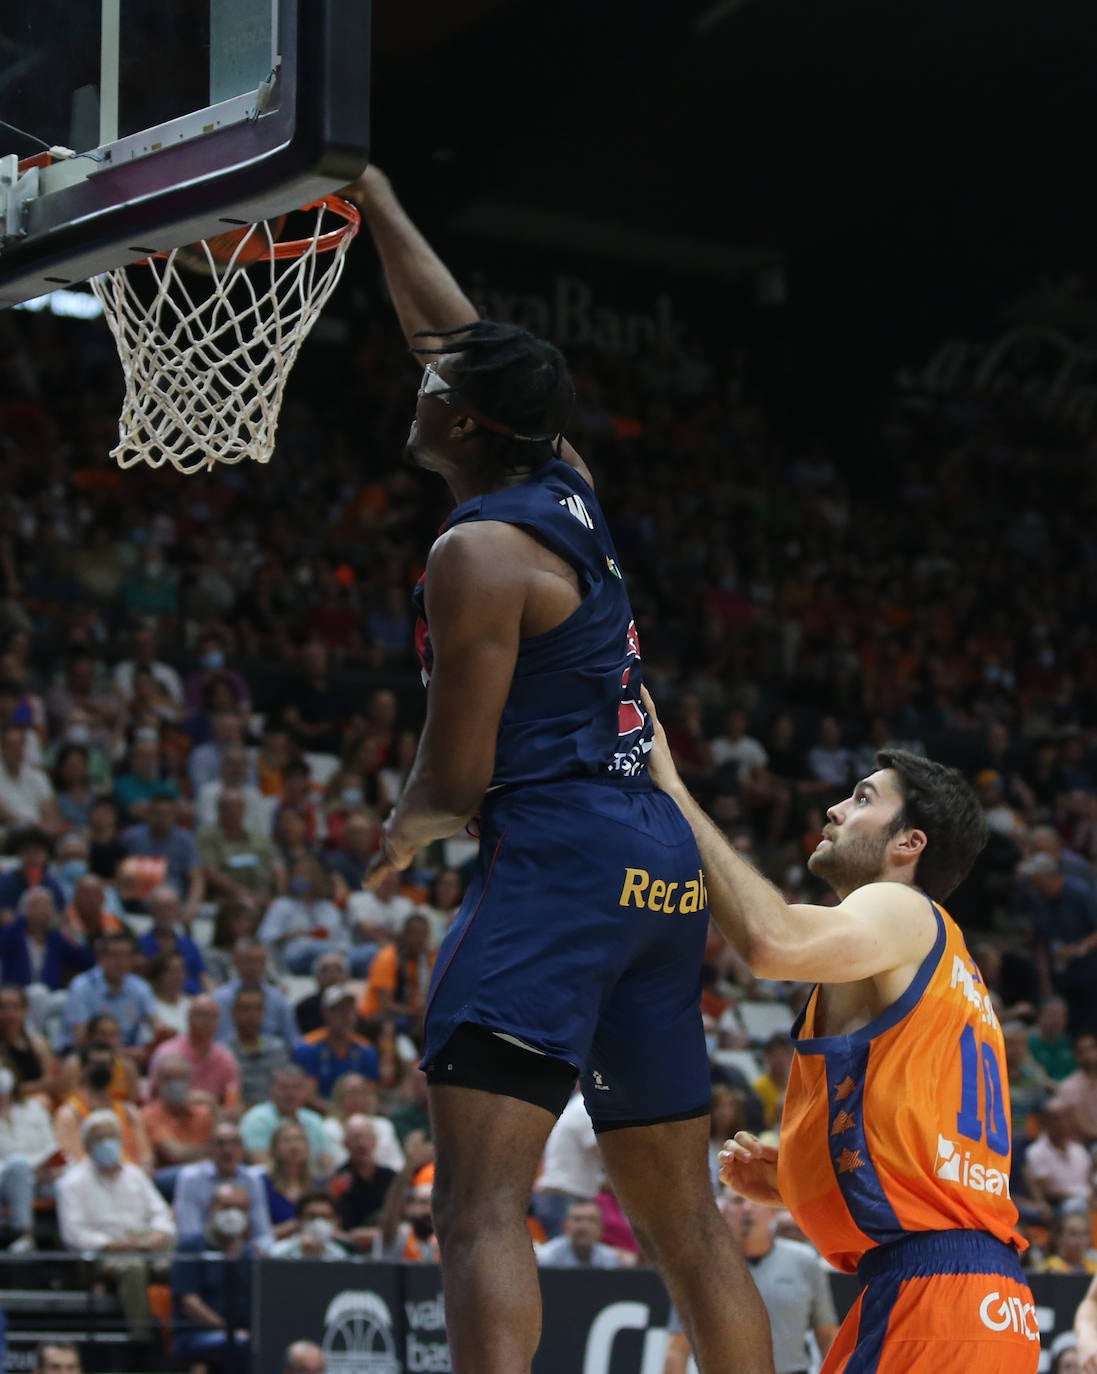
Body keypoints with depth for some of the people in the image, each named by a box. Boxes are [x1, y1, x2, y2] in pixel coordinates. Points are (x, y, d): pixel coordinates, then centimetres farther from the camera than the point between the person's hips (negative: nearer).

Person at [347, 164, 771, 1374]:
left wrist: (403, 832, 12)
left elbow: (455, 780, -10)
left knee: (480, 1205, -17)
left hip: (555, 853, -9)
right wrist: (377, 206, 39)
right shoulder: (568, 490, 15)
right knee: (686, 1226, 13)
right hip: (663, 856, 9)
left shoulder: (478, 551, -8)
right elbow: (463, 339, 32)